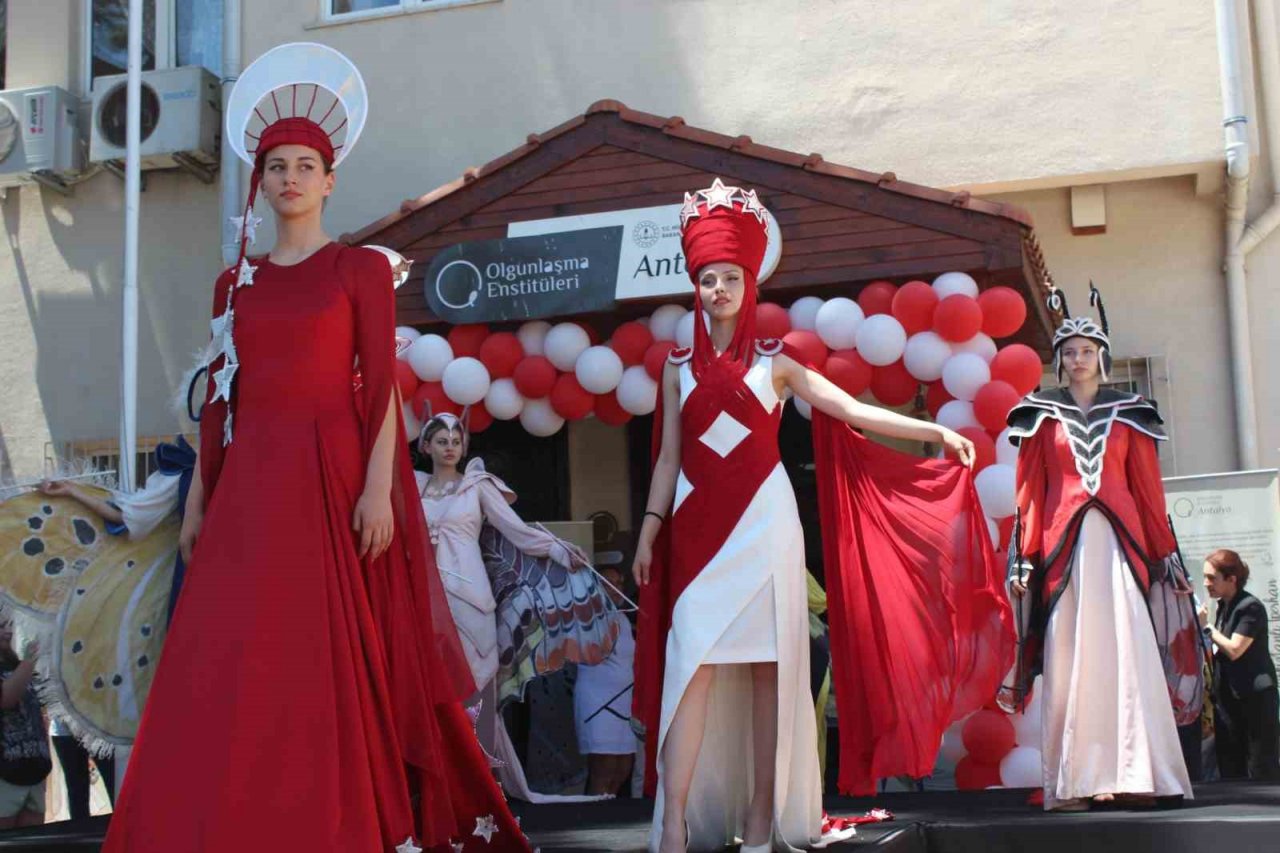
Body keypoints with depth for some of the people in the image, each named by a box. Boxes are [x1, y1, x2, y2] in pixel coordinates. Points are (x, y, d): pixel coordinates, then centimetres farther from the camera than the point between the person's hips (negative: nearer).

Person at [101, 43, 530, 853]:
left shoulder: (362, 269, 3)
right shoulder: (235, 282, 15)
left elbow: (383, 388, -4)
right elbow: (220, 398, 14)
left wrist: (378, 489, -14)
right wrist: (198, 499, 10)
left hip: (331, 480, -4)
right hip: (249, 488, 4)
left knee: (331, 659, -4)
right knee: (228, 668, 1)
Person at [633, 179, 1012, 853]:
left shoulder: (774, 362, 8)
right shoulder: (679, 366, 13)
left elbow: (852, 410, 3)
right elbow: (668, 456, 13)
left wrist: (936, 431, -4)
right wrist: (649, 528, 5)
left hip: (763, 520, -1)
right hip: (698, 524, 1)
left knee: (768, 665, -2)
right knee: (692, 661, -9)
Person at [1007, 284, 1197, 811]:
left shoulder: (1127, 413, 13)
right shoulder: (1043, 415, 10)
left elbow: (1148, 487, 12)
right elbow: (1030, 490, 6)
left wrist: (1165, 553, 8)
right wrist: (1024, 558, -1)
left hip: (1120, 538, 1)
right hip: (1063, 541, -1)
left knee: (1128, 651, -7)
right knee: (1069, 658, -4)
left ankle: (1132, 774, -5)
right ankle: (1072, 782, -4)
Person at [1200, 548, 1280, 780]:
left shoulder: (1251, 607, -13)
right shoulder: (1223, 606, 12)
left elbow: (1234, 650, -19)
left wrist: (1206, 627, -10)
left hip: (1255, 698, -8)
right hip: (1227, 698, 8)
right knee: (1230, 769, 8)